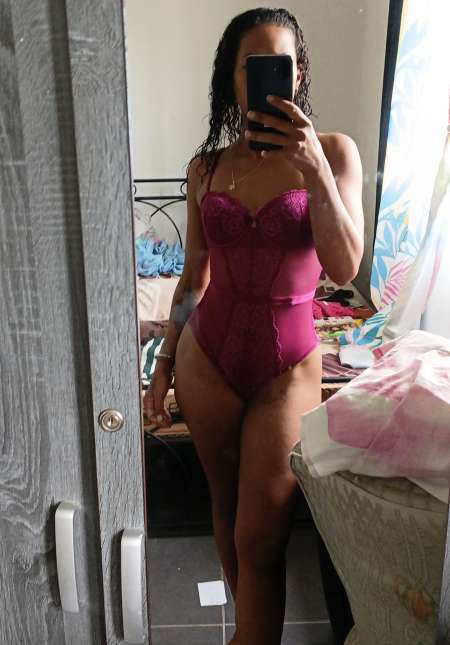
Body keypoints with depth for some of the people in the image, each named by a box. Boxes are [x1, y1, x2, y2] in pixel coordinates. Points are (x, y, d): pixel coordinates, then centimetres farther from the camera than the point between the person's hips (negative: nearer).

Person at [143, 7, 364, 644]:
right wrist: (164, 364, 8)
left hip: (287, 368, -3)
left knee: (259, 537, 2)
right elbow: (194, 275, 8)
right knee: (226, 507, 19)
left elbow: (345, 268, -16)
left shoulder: (333, 151, -5)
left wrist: (315, 170, -26)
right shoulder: (206, 166, 3)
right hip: (207, 357, 3)